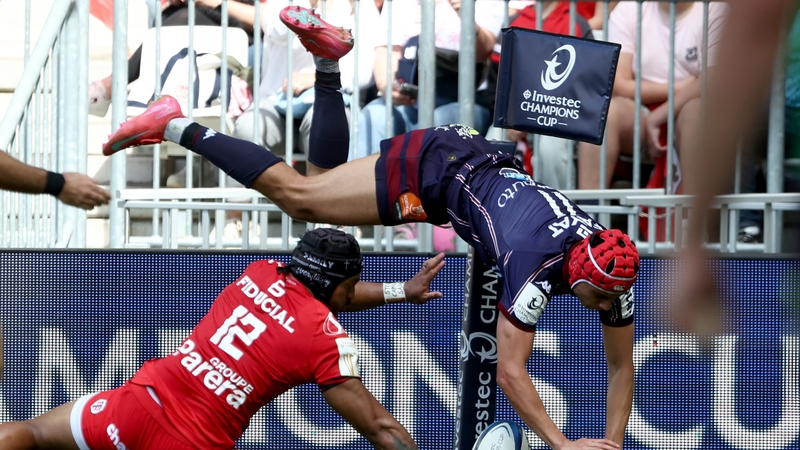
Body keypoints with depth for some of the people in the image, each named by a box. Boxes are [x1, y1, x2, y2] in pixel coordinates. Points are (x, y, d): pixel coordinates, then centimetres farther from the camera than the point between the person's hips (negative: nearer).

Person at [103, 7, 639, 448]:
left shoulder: (614, 269, -19)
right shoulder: (535, 264, -37)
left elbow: (622, 366, -8)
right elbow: (510, 372, -38)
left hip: (485, 167, 6)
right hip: (430, 169, -6)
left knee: (327, 169, 24)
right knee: (297, 194, 0)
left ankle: (329, 59, 31)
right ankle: (177, 127, 5)